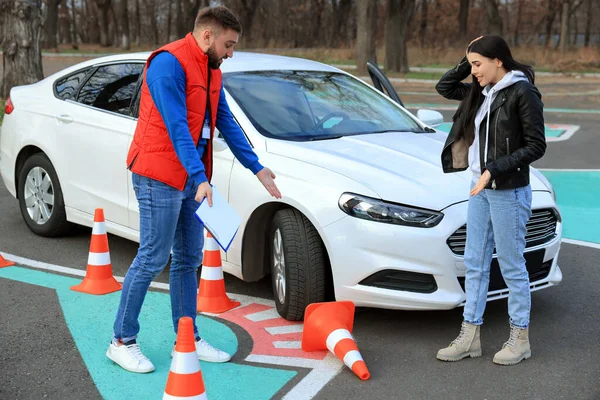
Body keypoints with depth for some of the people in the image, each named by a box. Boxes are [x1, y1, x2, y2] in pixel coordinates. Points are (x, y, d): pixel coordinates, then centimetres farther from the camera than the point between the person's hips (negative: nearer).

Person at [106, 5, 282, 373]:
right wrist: (201, 179, -29)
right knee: (153, 258, -5)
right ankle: (122, 341, 9)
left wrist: (257, 168, 14)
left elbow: (226, 121, 16)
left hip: (192, 177, 9)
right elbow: (176, 127, -22)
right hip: (160, 176, -9)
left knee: (189, 259, 11)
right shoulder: (168, 64, -15)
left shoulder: (211, 70, 12)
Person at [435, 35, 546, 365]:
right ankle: (470, 337, 19)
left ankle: (520, 338, 18)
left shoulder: (523, 93, -14)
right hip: (480, 189, 8)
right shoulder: (482, 92, 8)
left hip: (509, 192, -8)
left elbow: (536, 146, -16)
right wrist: (468, 61, 6)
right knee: (475, 263, 10)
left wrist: (495, 169, -22)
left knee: (511, 266, 3)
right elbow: (443, 87, 19)